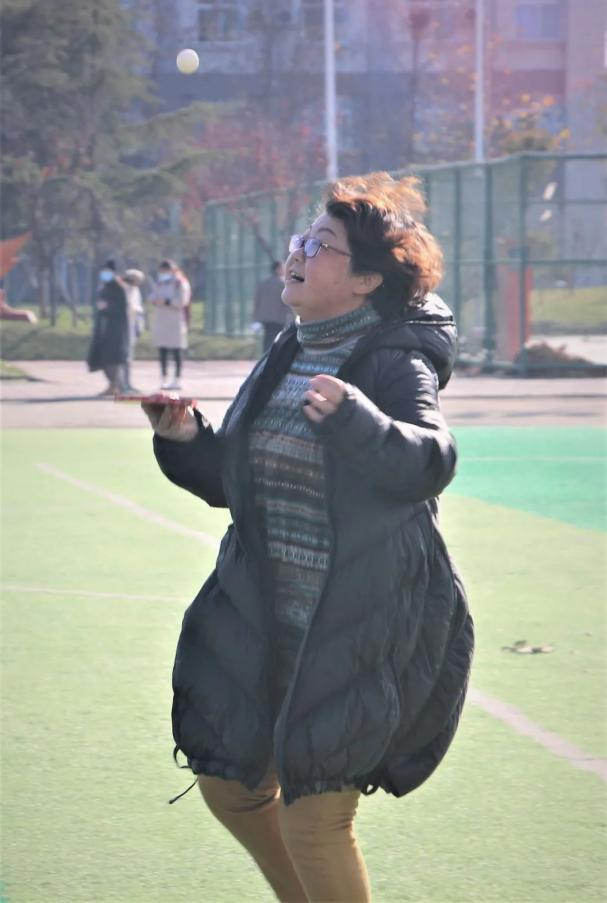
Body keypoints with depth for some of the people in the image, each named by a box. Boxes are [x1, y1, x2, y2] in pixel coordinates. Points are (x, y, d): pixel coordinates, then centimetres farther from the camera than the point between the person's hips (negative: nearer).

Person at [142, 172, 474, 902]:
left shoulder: (395, 363, -13)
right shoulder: (284, 359, 10)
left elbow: (430, 461, -31)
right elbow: (231, 482, 15)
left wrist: (354, 418, -47)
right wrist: (183, 439, -2)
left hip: (363, 622, -8)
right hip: (265, 615, 8)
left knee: (313, 819, -7)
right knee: (231, 787, 17)